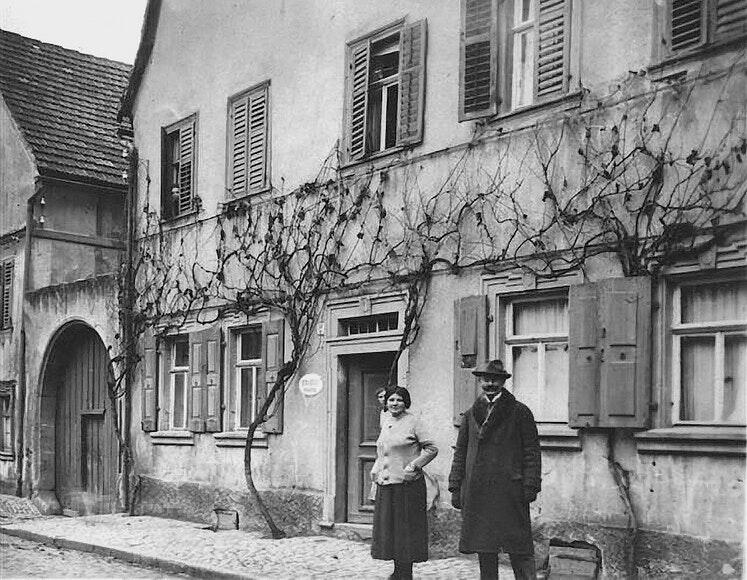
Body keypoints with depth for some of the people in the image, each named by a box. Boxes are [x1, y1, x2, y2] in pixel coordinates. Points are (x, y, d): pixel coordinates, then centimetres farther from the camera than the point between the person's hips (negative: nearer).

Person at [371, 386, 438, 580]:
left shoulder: (413, 422, -7)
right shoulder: (386, 422, 13)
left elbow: (431, 449, -6)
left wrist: (414, 465, -14)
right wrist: (376, 470, 12)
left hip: (407, 484, -7)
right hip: (385, 484, 7)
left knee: (406, 527, -1)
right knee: (388, 527, 10)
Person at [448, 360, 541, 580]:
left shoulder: (519, 412, 4)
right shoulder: (470, 415, 14)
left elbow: (532, 452, 0)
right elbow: (460, 453, 15)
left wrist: (531, 486, -8)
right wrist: (455, 488, 9)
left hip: (510, 492, -4)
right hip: (476, 493, 4)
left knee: (519, 549, -3)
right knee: (484, 549, 8)